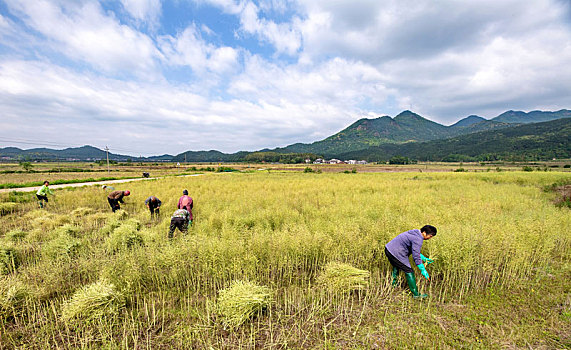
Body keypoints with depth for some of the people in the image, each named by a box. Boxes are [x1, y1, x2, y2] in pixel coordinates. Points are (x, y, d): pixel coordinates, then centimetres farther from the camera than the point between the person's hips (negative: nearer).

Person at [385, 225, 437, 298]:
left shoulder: (414, 233, 11)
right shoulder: (418, 239, -20)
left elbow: (415, 251, 21)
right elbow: (416, 256, -19)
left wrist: (424, 258, 19)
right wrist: (423, 270, -11)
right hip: (396, 254, -10)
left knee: (396, 267, 33)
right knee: (409, 271, 3)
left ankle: (394, 283, 51)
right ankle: (416, 294, 14)